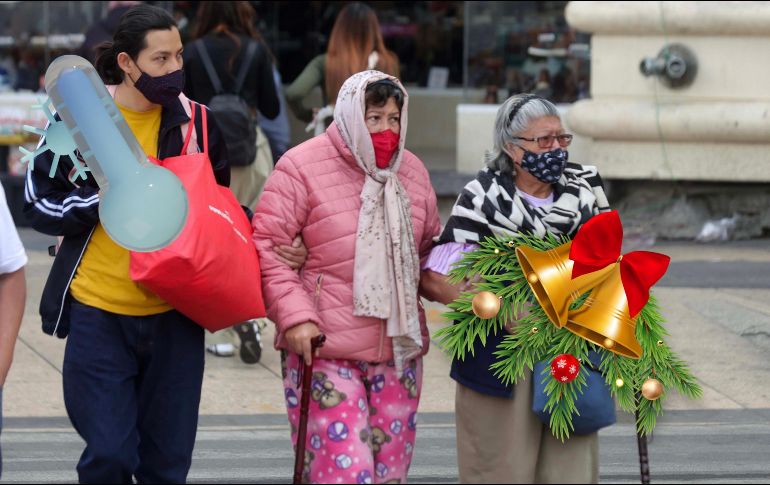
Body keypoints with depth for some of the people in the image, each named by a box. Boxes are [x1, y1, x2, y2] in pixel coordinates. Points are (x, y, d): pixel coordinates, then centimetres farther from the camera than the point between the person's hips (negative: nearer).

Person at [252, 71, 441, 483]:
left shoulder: (412, 171, 13)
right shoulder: (302, 167, -5)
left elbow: (430, 247, 26)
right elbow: (267, 245, -8)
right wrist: (294, 314, -17)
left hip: (398, 350, 6)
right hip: (324, 350, -6)